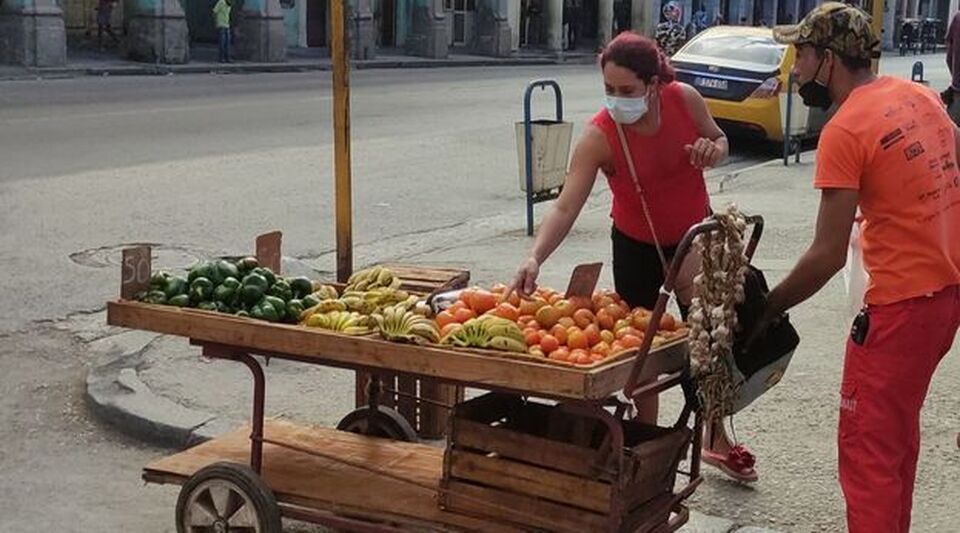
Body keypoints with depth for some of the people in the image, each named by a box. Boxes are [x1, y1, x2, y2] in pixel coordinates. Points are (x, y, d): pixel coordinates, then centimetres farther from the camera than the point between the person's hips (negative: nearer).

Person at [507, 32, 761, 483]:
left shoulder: (685, 100, -21)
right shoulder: (599, 136, -29)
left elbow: (719, 140, 0)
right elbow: (566, 207, -36)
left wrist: (713, 150, -25)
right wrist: (535, 258, -52)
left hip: (696, 235, 3)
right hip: (637, 246, -2)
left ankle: (716, 437, 35)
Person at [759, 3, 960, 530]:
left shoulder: (844, 131, -18)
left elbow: (828, 256, -20)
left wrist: (764, 310, -10)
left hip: (903, 300, -9)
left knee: (867, 446, 0)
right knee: (897, 428, 23)